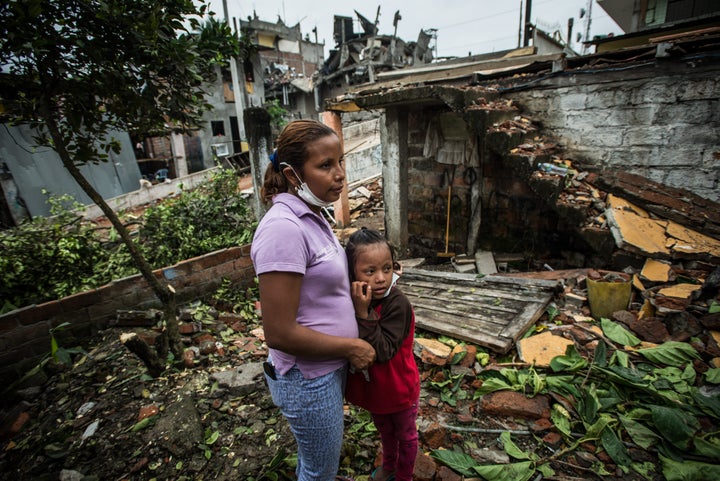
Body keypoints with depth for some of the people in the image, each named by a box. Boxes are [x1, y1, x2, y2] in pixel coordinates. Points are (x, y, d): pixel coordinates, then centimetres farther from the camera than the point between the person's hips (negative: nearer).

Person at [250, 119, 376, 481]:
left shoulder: (312, 216, 0)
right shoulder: (284, 228, -29)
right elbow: (279, 333, -27)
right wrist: (351, 347, -17)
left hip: (328, 367, 8)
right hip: (308, 379, -8)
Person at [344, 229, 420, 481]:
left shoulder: (398, 304, -32)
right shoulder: (354, 299, -15)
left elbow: (383, 352, -36)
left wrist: (363, 314, -41)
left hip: (399, 388, -5)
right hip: (373, 386, 6)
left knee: (405, 435, 24)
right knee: (384, 429, 32)